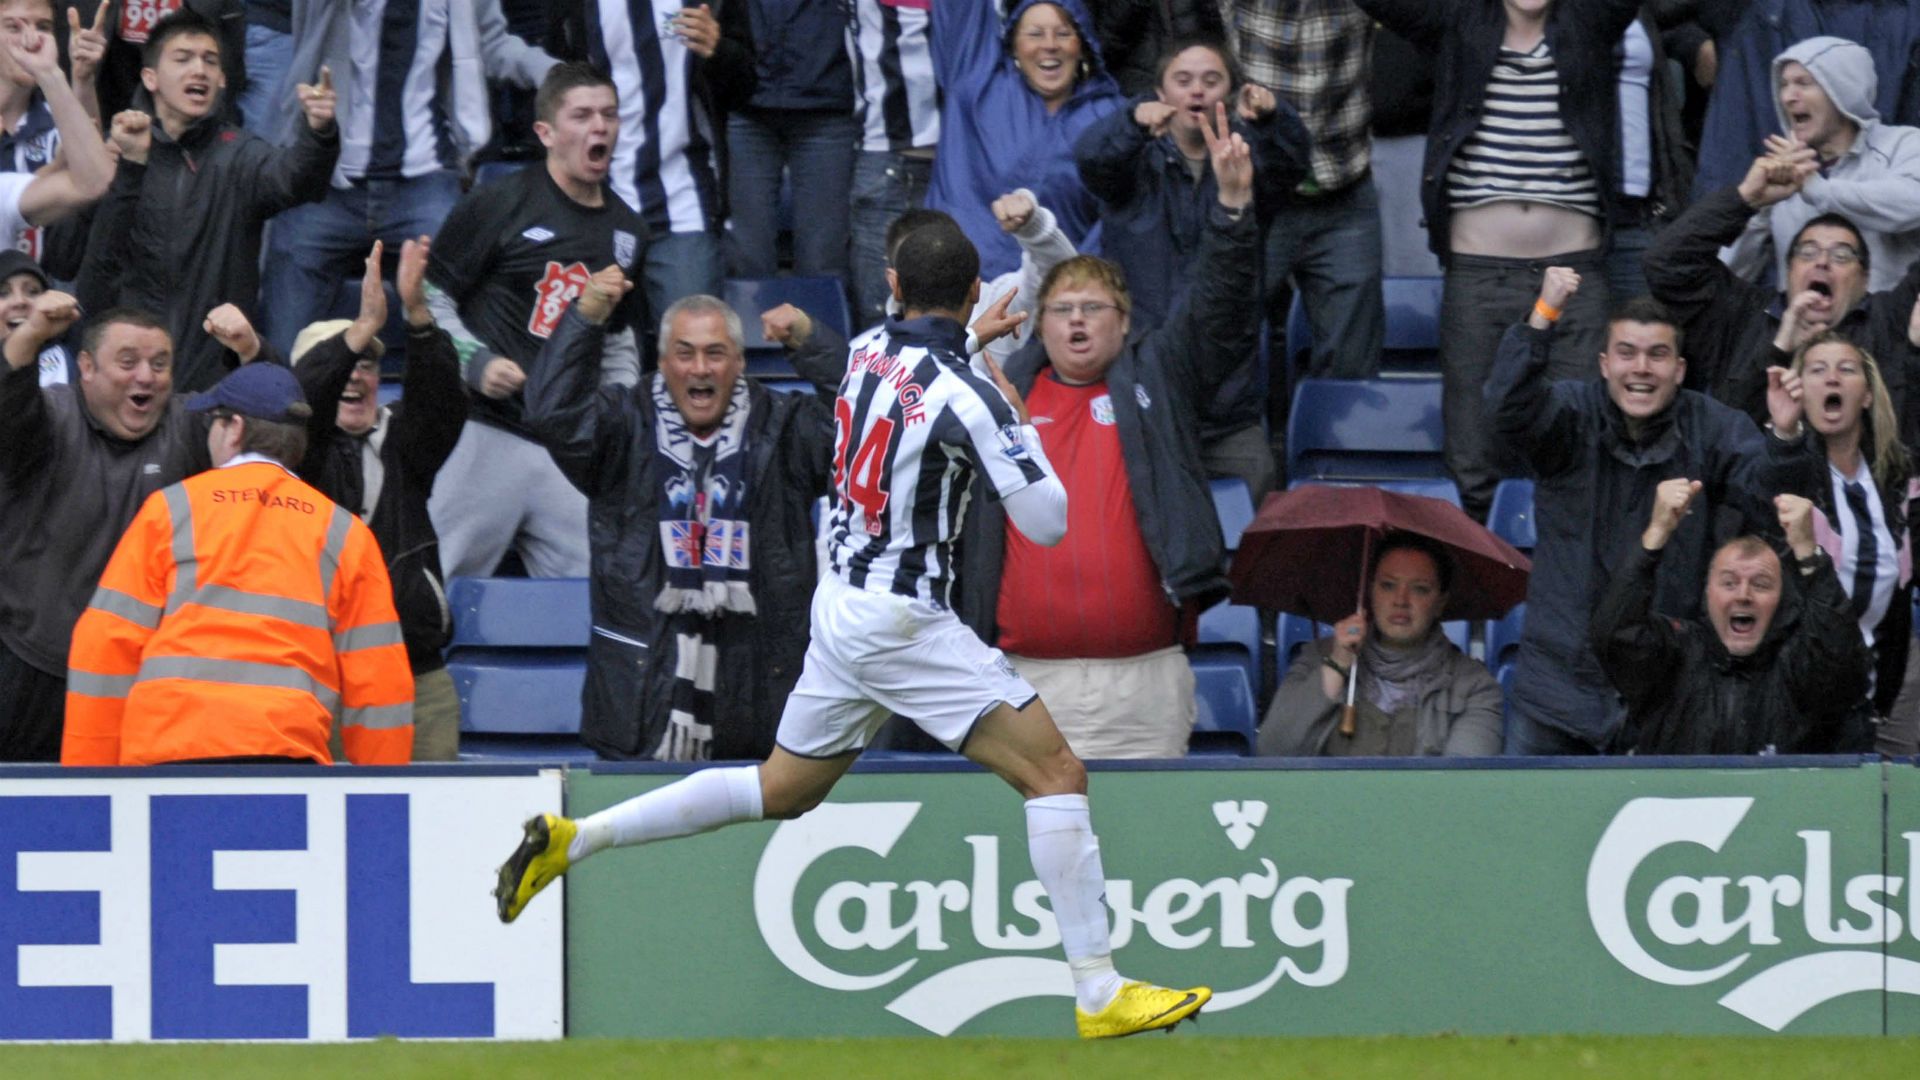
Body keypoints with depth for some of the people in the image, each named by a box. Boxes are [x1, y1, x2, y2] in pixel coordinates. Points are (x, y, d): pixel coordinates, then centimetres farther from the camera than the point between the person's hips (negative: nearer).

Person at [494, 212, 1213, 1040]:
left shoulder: (866, 350, 3)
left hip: (840, 603, 8)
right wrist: (1018, 420, -1)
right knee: (1055, 774, -5)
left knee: (781, 790, 22)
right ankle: (1099, 994, -10)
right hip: (904, 623, -8)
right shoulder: (965, 395, -19)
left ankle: (570, 839, 18)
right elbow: (1048, 521, -14)